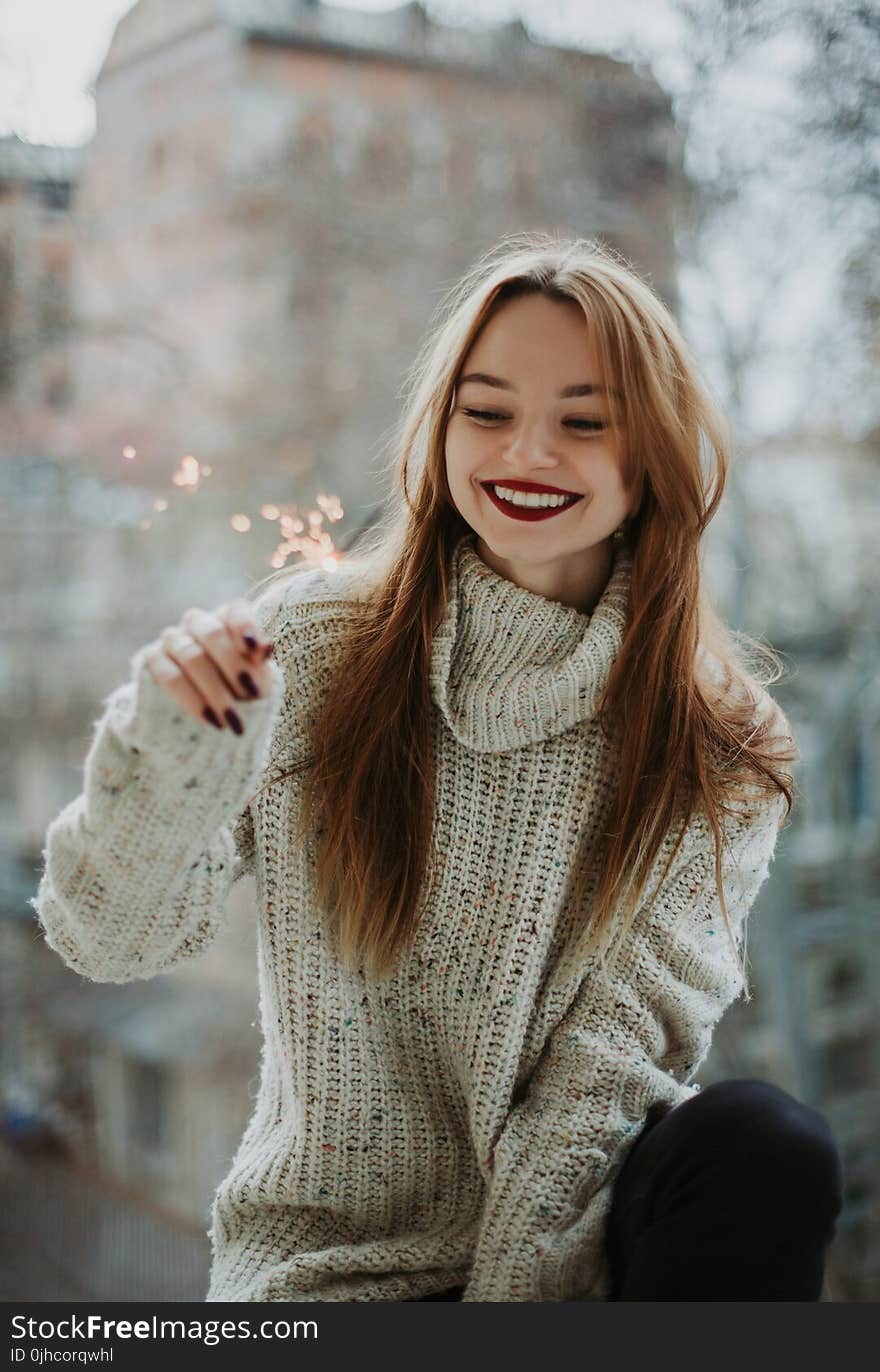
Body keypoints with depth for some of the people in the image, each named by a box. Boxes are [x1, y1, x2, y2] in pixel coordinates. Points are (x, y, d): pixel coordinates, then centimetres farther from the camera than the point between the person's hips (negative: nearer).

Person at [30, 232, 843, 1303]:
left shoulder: (721, 744, -4)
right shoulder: (312, 641, -5)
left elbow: (624, 1053, -9)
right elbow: (110, 938, -8)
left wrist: (515, 1278, -19)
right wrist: (171, 750, -27)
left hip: (573, 1238, 2)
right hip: (330, 1261, -2)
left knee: (770, 1147, -27)